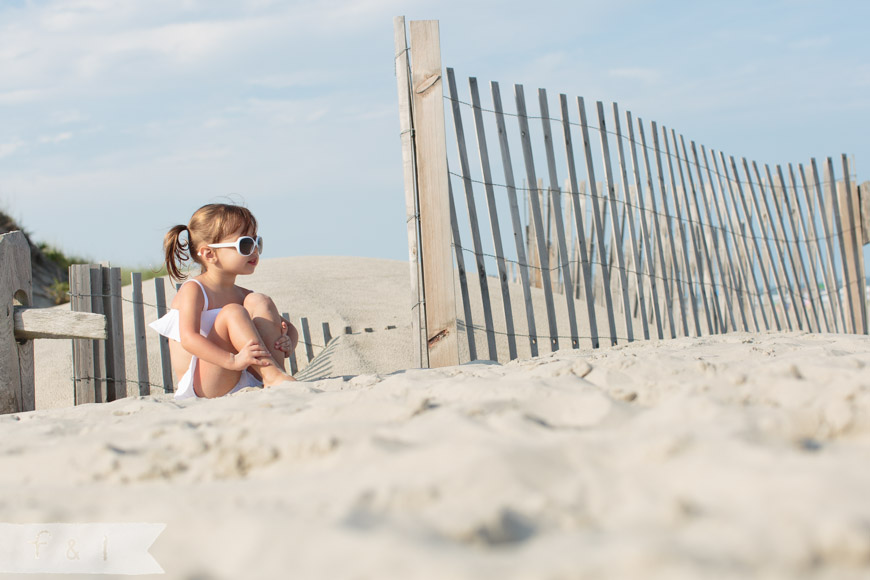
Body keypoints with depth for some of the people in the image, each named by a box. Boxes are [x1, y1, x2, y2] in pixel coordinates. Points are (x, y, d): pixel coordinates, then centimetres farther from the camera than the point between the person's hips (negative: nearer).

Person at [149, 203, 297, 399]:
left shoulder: (241, 294, 17)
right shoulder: (192, 290, -5)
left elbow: (288, 328, 20)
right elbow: (188, 339, -22)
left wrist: (288, 343, -8)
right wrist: (233, 360, -38)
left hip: (246, 382, 6)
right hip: (201, 388, -6)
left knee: (258, 302, -8)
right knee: (232, 312, -24)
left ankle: (274, 378, -22)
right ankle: (274, 375, -35)